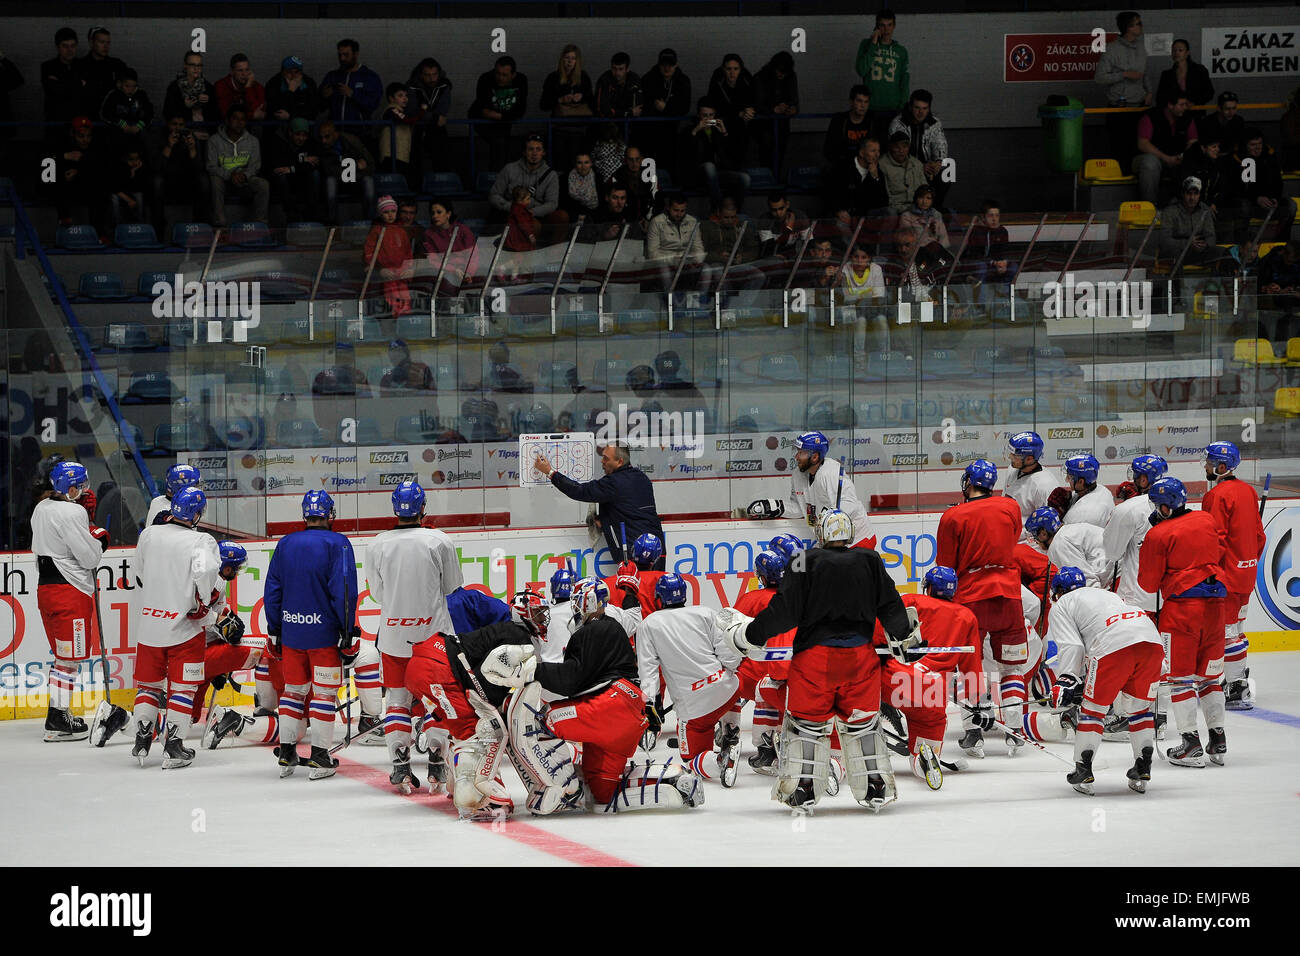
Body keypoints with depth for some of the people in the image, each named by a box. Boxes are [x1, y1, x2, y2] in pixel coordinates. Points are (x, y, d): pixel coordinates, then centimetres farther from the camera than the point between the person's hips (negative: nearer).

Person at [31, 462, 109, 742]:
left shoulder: (41, 509, 11)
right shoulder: (72, 513, -17)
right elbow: (88, 557, -17)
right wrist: (100, 538, 3)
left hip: (46, 588, 9)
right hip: (71, 590, -9)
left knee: (63, 654, 17)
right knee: (70, 656, -5)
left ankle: (58, 715, 20)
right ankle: (57, 720, -7)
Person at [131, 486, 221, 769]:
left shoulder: (148, 535, 0)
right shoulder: (201, 541, -14)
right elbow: (205, 570, -32)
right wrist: (208, 598, -14)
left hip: (149, 625, 4)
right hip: (184, 628, -4)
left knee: (148, 683, 18)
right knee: (182, 687, 6)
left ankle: (142, 740, 17)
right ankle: (173, 746, 3)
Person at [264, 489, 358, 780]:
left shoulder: (285, 544, 6)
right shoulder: (337, 544, -8)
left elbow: (273, 591, 9)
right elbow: (343, 591, -14)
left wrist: (275, 632, 17)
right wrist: (348, 633, -8)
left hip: (291, 632, 4)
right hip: (324, 633, -4)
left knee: (293, 691, 15)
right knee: (324, 693, 2)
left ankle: (287, 755, 17)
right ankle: (319, 759, 0)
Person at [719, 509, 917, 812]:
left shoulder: (806, 563, -4)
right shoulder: (870, 561, 5)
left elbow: (785, 611, -9)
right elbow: (889, 605, 9)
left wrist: (749, 634, 1)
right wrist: (904, 636, 27)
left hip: (815, 653, -3)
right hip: (860, 655, 3)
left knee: (806, 720, 5)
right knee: (862, 721, 13)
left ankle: (802, 791, 1)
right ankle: (876, 789, 14)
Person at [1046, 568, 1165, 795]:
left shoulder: (1062, 605, 21)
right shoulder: (1108, 595, 42)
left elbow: (1071, 646, 5)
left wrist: (1067, 682, 3)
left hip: (1115, 647, -6)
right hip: (1152, 640, 6)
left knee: (1093, 705, 9)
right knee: (1139, 706, 21)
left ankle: (1083, 770, 8)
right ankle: (1143, 769, 18)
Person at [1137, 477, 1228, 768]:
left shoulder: (1158, 535, -8)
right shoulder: (1208, 520, 8)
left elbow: (1149, 584, -3)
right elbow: (1220, 555, 22)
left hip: (1181, 606, -6)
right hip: (1214, 605, 6)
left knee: (1181, 676, 1)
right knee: (1210, 674, 15)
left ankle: (1191, 743, -4)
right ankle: (1218, 739, 16)